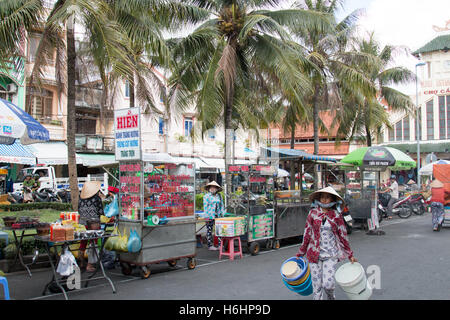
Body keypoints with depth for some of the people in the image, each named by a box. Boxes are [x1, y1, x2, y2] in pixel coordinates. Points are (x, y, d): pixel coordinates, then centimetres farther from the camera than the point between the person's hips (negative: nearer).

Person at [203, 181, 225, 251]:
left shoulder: (219, 196, 13)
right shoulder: (207, 196, -1)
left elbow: (222, 205, 18)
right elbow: (205, 206, -6)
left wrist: (222, 213, 10)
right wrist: (207, 216, -12)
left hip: (218, 216, 5)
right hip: (210, 216, -5)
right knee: (209, 230, 0)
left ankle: (220, 244, 9)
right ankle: (210, 245, 5)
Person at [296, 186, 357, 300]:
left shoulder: (336, 216, -2)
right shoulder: (313, 213, 0)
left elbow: (343, 235, 7)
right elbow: (307, 234, 7)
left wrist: (350, 255, 11)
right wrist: (301, 253, 12)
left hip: (331, 255, -1)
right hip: (314, 254, 1)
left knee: (327, 284, -9)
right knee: (317, 286, 2)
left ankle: (331, 297, 26)